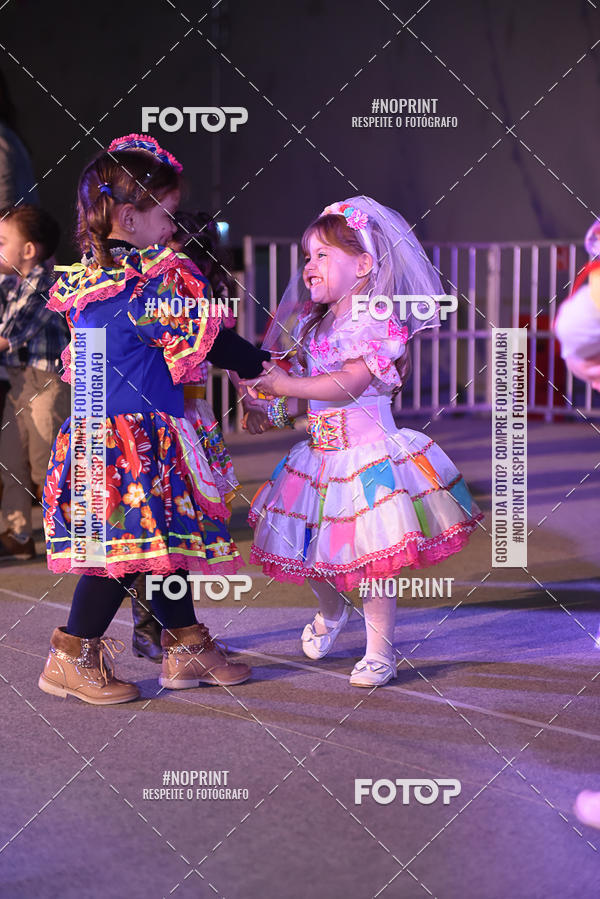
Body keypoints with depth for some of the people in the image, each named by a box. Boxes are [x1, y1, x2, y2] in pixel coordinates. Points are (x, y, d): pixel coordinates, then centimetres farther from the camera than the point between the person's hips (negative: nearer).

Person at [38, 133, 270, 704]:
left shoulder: (90, 277, 11)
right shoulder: (150, 282, -17)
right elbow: (207, 342, -10)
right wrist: (270, 368, 6)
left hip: (100, 428, 10)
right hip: (137, 440, -10)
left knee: (165, 539, 16)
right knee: (127, 548, -3)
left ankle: (186, 647, 24)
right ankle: (73, 658, 3)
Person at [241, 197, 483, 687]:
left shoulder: (377, 324, -14)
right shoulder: (315, 325, 11)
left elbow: (348, 384, -26)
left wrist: (286, 384, -29)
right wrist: (276, 404, -3)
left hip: (367, 452, -8)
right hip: (320, 452, 8)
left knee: (368, 557, -7)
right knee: (309, 551, 13)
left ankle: (381, 653, 8)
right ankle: (332, 610, 44)